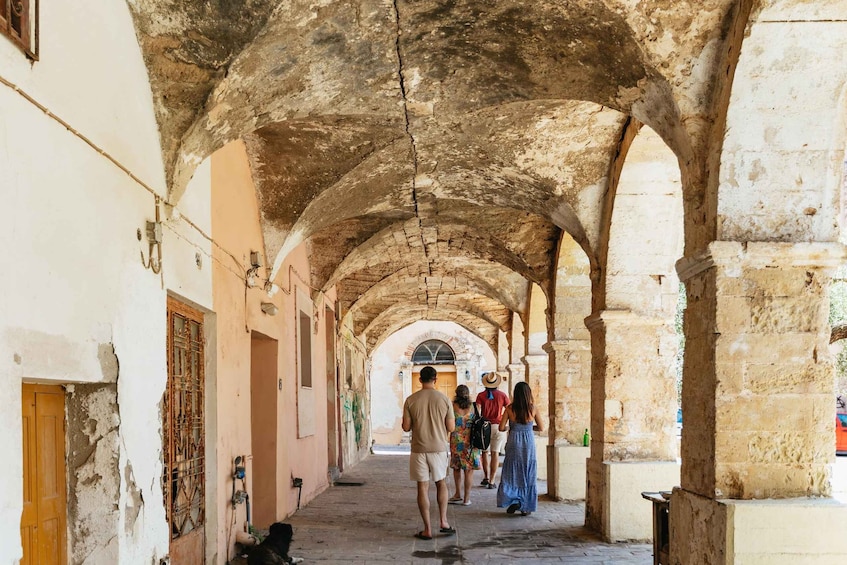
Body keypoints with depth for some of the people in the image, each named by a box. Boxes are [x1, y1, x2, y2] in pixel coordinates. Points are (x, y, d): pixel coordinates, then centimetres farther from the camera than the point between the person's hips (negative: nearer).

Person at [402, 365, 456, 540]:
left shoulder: (411, 400, -5)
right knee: (441, 483, 20)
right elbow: (451, 427, -3)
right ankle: (443, 522, 12)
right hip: (439, 448, 1)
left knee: (423, 487, 5)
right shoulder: (444, 399, -5)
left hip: (419, 449, 0)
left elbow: (406, 427, -3)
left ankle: (427, 529, 7)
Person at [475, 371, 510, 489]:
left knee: (485, 452, 16)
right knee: (495, 453, 2)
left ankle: (486, 477, 16)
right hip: (498, 426, 0)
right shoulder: (502, 395, -1)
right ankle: (492, 481, 0)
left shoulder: (481, 395, -2)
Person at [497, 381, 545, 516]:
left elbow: (501, 428, -5)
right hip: (528, 444, 0)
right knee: (528, 475, 9)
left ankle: (514, 500, -2)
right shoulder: (532, 408, -6)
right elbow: (541, 428, 1)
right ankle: (525, 507, 12)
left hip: (514, 443, 0)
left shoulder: (510, 408, -6)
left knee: (511, 474, 12)